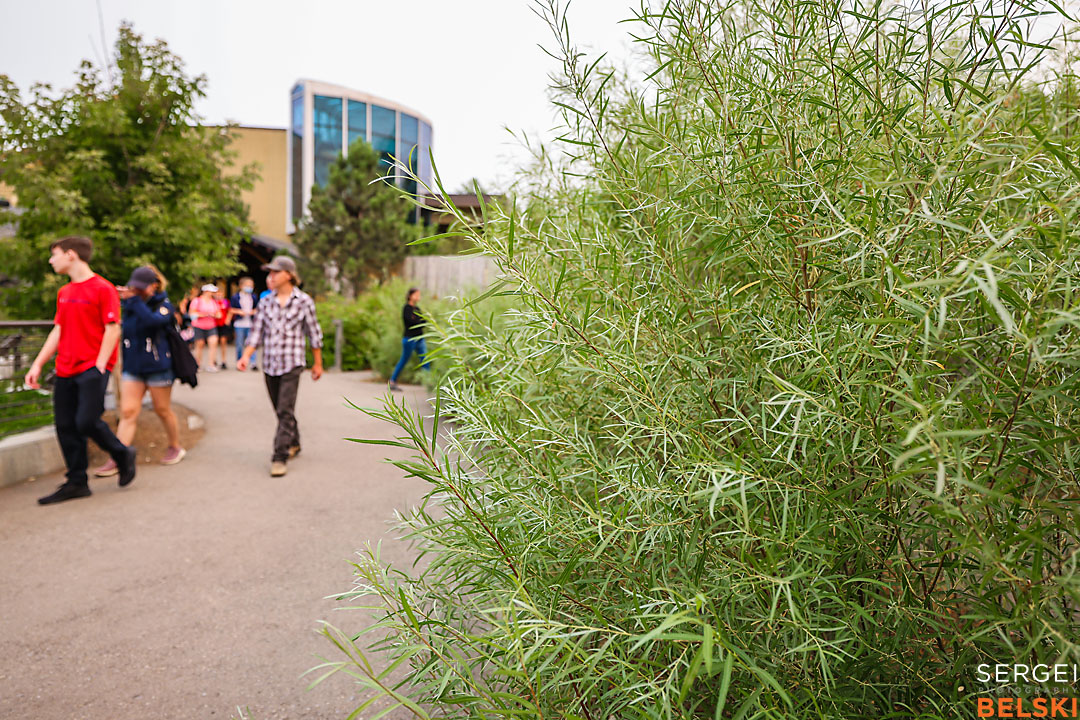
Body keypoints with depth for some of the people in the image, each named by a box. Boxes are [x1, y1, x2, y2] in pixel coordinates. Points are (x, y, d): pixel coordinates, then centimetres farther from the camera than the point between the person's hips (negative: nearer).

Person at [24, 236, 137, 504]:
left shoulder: (102, 288, -7)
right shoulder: (64, 293, 16)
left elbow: (112, 329, -11)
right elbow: (58, 331, 19)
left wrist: (100, 365, -17)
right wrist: (38, 364, 13)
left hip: (92, 368, -7)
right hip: (65, 371, 8)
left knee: (87, 422, -13)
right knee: (65, 426, 5)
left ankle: (122, 454, 13)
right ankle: (77, 483, 14)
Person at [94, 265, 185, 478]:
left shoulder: (163, 305, -7)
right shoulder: (129, 305, 8)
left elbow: (153, 320, -31)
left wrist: (134, 300, -28)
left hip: (157, 367, -5)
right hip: (133, 367, 5)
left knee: (163, 410, 8)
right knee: (128, 412, -1)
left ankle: (175, 448, 28)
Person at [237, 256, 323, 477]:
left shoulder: (303, 301, -3)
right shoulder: (265, 303, 8)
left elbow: (314, 333, 3)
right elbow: (256, 332, 8)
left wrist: (318, 363, 6)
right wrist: (245, 356, -8)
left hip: (292, 364, -5)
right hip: (270, 365, 5)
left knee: (285, 411, -10)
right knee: (280, 410, 14)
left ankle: (279, 457, -7)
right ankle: (293, 444, 34)